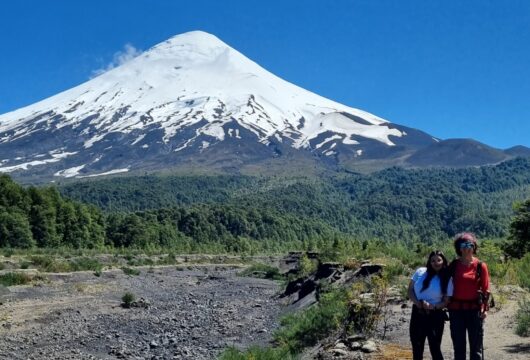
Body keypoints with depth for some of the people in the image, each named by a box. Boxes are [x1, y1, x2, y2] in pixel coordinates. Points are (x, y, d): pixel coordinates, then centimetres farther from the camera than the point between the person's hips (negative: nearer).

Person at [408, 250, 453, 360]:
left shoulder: (447, 280, -2)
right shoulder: (420, 272, 1)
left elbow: (446, 301, -1)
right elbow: (410, 290, 4)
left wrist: (433, 306, -20)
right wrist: (418, 303, -14)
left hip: (435, 315, -2)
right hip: (417, 313, 2)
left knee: (435, 348, -1)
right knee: (417, 348, 11)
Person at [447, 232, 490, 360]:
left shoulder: (480, 266, -2)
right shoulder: (453, 265, 3)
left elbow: (485, 289, 0)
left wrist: (485, 308, -8)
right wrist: (446, 303, -1)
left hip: (475, 309, -2)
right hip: (456, 309, 2)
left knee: (476, 345, 4)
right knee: (458, 345, 10)